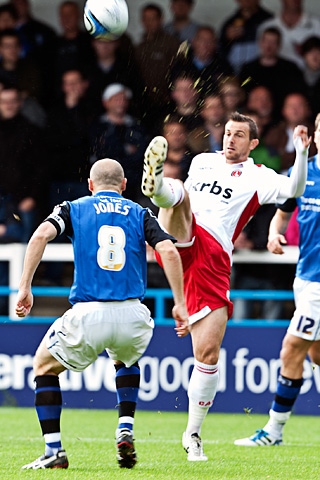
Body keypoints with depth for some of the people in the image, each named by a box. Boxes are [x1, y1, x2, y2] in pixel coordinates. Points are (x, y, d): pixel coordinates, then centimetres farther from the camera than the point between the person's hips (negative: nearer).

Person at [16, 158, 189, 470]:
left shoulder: (73, 209, 14)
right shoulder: (140, 214, 16)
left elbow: (42, 234, -6)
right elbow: (168, 251, 0)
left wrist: (24, 288, -7)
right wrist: (179, 304, 1)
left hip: (87, 315, -2)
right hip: (132, 316, 2)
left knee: (44, 365, 23)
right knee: (126, 361, 38)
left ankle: (54, 451, 11)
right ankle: (125, 431, 18)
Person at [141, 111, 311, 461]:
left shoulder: (257, 177, 12)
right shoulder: (201, 161, 23)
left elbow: (293, 190, -7)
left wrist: (301, 153, -20)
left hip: (213, 262, -2)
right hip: (182, 242, 2)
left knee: (208, 353, -6)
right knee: (177, 191, -27)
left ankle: (192, 434, 9)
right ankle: (156, 183, -67)